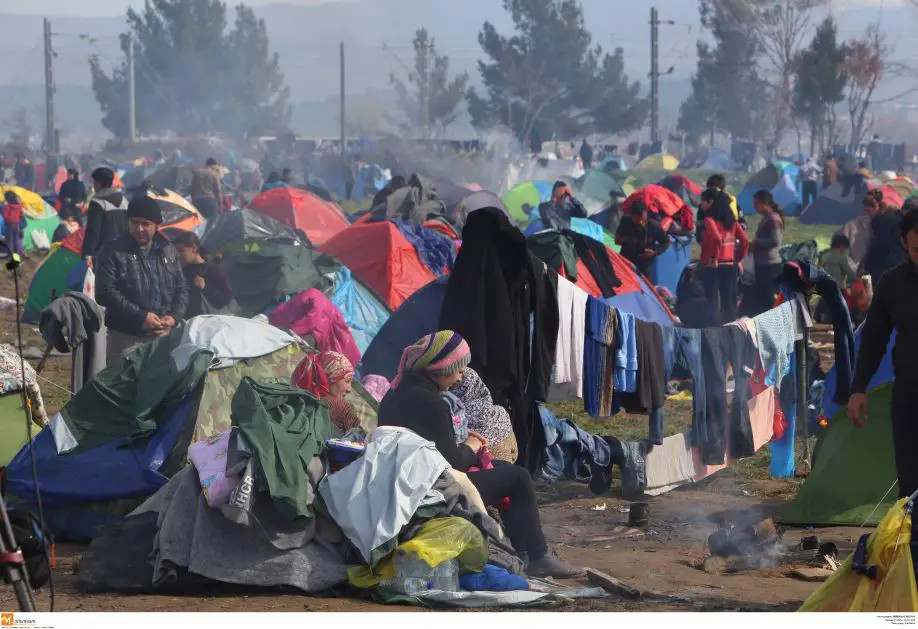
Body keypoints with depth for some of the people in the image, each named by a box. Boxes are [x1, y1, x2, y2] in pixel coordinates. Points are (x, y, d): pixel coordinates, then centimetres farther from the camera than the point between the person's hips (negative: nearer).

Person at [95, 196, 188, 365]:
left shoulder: (168, 251, 13)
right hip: (128, 338, -5)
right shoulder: (113, 253, -4)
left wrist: (174, 317, -4)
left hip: (165, 337, 5)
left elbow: (182, 288, 16)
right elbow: (105, 293, -12)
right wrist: (140, 317, -18)